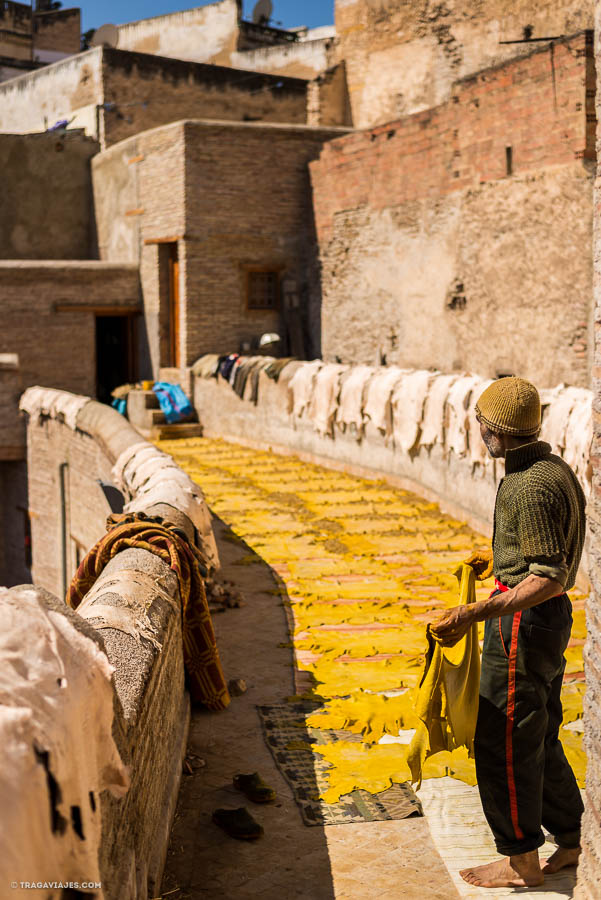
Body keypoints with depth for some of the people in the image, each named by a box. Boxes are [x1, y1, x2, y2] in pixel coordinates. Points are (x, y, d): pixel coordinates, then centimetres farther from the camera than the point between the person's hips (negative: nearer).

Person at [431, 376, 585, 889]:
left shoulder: (531, 487, -23)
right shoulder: (555, 470, 8)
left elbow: (547, 579, -26)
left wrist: (473, 615, -30)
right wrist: (498, 559, 33)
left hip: (524, 618, -10)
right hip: (550, 616, 10)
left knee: (503, 741, 1)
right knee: (542, 737, 20)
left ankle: (521, 861, 13)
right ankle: (568, 841, 32)